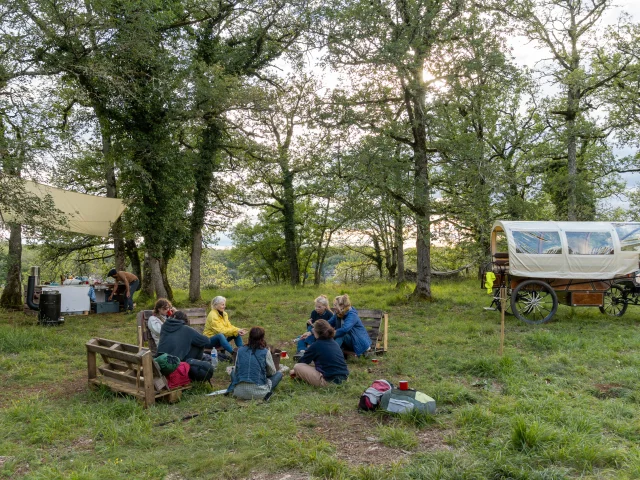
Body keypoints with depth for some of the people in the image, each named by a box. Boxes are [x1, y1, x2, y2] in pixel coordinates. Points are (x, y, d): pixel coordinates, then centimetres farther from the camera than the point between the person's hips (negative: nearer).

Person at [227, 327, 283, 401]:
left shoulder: (240, 350, 3)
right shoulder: (265, 352, -5)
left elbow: (236, 370, 13)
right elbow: (272, 372, 7)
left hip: (239, 392, 3)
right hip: (258, 393, -3)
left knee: (233, 373, 34)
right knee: (279, 374, 19)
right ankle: (266, 392, -2)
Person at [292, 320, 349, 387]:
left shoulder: (315, 345, -6)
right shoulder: (334, 343, 12)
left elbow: (303, 361, 11)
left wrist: (295, 370, 30)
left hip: (329, 381, -7)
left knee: (297, 367, 2)